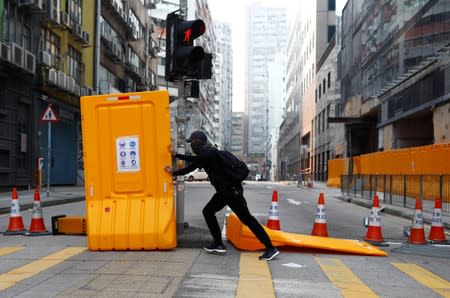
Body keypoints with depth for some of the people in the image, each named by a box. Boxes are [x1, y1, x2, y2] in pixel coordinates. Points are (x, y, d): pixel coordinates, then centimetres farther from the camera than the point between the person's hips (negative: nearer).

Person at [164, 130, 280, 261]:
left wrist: (173, 172, 7)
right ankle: (218, 244, 13)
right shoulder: (207, 152, 17)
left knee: (246, 218, -10)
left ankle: (271, 248, -9)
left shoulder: (207, 153, -14)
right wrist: (176, 155, 37)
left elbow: (190, 167, -8)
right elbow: (195, 159, 34)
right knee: (208, 211, 13)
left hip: (231, 189, -10)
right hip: (224, 190, 10)